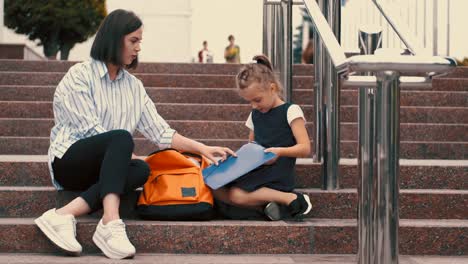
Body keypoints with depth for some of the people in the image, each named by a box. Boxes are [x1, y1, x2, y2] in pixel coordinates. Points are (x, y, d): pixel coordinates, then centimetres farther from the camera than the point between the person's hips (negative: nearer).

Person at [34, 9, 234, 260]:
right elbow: (92, 132, -15)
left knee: (141, 170, -28)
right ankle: (111, 222, -47)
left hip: (102, 168, 6)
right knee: (121, 138, -32)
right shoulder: (79, 75, -7)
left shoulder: (133, 85, 12)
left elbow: (159, 130, 8)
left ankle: (65, 214, -39)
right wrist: (126, 154, -14)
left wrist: (201, 148, -1)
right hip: (70, 161, -5)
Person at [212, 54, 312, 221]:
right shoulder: (255, 115, 18)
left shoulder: (290, 111, -3)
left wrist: (280, 151, -27)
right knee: (216, 190, -18)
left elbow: (305, 148, -10)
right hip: (256, 171, 7)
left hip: (278, 175, -7)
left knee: (236, 195, -30)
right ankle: (266, 201, -22)